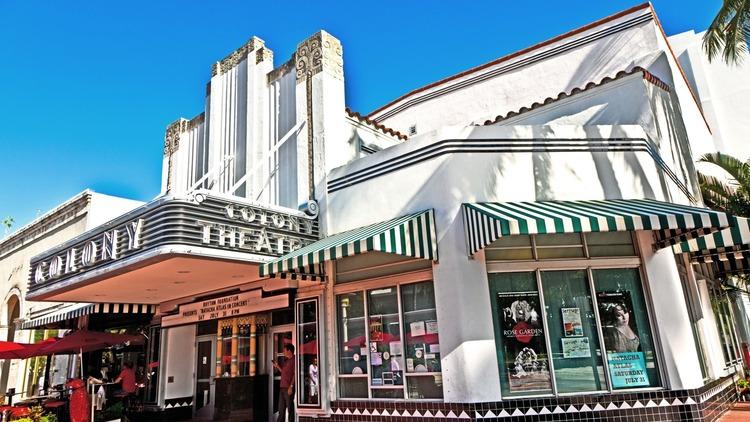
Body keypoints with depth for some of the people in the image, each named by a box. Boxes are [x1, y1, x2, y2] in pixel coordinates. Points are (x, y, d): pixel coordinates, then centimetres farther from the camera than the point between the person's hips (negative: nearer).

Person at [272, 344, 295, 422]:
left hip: (288, 388, -9)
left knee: (290, 408, -1)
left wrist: (291, 386, -19)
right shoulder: (286, 361, 18)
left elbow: (295, 374, -14)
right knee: (281, 408, 11)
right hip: (282, 387, 9)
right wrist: (277, 366, 14)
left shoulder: (294, 360, -9)